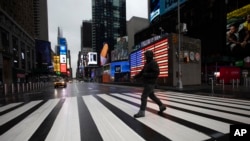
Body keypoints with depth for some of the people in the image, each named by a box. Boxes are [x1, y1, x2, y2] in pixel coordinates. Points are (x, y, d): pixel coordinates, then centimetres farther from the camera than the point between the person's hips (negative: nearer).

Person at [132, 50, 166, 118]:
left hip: (150, 83, -10)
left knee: (143, 97, -7)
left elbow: (156, 73, -22)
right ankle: (162, 106, 31)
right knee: (152, 96, 19)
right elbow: (142, 72, 15)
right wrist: (135, 77, 5)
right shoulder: (147, 63, 14)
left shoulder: (153, 63, -14)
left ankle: (141, 112, 3)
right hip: (147, 82, 10)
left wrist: (146, 75, -22)